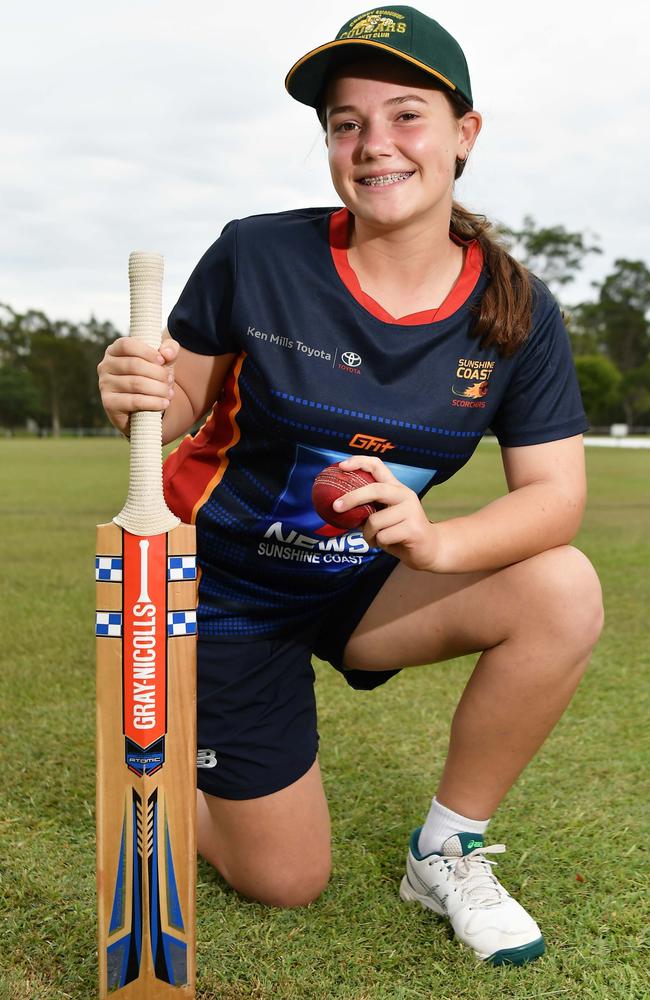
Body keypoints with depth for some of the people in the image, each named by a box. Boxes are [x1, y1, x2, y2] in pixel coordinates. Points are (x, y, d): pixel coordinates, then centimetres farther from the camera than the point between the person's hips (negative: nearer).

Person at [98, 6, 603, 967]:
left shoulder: (516, 312, -11)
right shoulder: (256, 256, -19)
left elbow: (555, 494, -16)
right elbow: (185, 402, -8)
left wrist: (434, 542, -36)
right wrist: (137, 398, -33)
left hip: (364, 584, 3)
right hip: (224, 589, -2)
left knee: (564, 595, -24)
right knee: (287, 882, 3)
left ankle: (447, 851, -2)